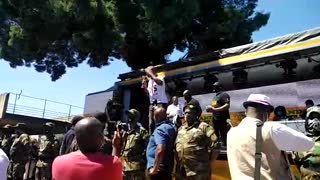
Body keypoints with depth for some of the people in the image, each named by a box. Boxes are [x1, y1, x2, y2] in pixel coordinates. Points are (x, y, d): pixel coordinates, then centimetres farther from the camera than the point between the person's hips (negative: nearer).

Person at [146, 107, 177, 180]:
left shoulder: (160, 129, -17)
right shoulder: (172, 126, 10)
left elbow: (160, 150, -29)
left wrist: (155, 168, -21)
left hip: (159, 169, -9)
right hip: (168, 168, 9)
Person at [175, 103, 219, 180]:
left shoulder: (204, 127, -6)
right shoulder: (180, 129, 14)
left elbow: (215, 146, -12)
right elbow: (175, 146, 22)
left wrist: (206, 161, -5)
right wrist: (178, 161, 13)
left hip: (199, 172, -6)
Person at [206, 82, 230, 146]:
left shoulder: (224, 94, -7)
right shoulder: (215, 96, 21)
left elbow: (227, 105, -21)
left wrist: (214, 109, -22)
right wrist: (210, 108, 9)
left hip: (223, 120, -10)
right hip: (215, 120, 10)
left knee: (224, 138, -9)